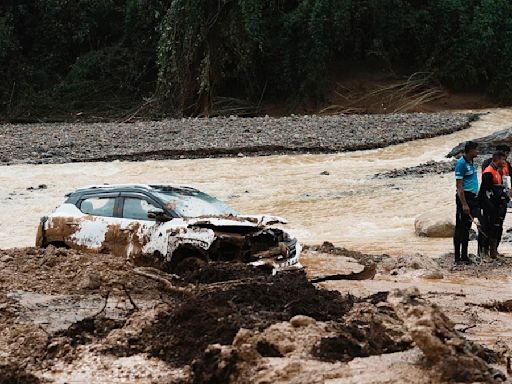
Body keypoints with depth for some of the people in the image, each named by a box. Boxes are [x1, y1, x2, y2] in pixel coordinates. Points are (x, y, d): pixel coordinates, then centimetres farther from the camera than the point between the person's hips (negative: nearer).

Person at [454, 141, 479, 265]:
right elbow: (459, 185, -16)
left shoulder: (472, 163, 15)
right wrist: (464, 204, -21)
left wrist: (475, 200, 16)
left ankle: (464, 256, 19)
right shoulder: (461, 163, -13)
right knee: (460, 228, -4)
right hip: (464, 197, -9)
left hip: (472, 197, 9)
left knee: (467, 227, 13)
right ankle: (457, 258, -1)